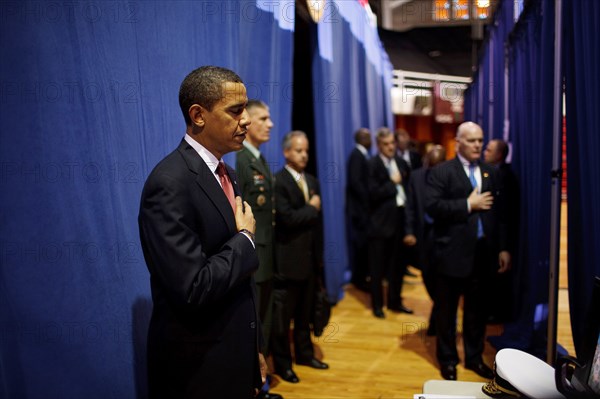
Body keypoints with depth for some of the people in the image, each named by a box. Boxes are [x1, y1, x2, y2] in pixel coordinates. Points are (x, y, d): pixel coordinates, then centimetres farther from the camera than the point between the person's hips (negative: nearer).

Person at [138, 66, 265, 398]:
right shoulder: (170, 183, -22)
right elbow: (193, 289, -29)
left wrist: (252, 348, 17)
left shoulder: (225, 174, 6)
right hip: (198, 368, -8)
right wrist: (245, 238, -14)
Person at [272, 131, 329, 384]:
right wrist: (311, 208, -11)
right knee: (283, 316, 7)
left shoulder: (311, 180, 11)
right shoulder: (278, 181, -14)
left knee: (304, 313, 20)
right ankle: (282, 363, 21)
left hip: (310, 257, 7)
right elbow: (286, 218, -25)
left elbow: (317, 219, 13)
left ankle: (304, 353, 35)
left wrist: (320, 254, 10)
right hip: (288, 260, -7)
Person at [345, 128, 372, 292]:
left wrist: (368, 201, 6)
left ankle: (362, 275, 24)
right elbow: (355, 182, -22)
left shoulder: (361, 155, 13)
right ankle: (359, 278, 9)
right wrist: (368, 201, -17)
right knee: (359, 242, -1)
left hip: (362, 205, 9)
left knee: (364, 242, 14)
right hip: (358, 206, -9)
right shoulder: (357, 156, -15)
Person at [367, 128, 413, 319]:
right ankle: (377, 304, 21)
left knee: (397, 265, 14)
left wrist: (407, 203, -4)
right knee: (378, 267, 7)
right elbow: (373, 194, -19)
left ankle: (395, 301, 29)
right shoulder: (372, 164, -10)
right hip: (380, 222, -5)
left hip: (399, 219, 6)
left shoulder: (401, 163, 9)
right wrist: (392, 183, -13)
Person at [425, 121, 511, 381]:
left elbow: (499, 213, 9)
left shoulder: (491, 173, 11)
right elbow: (432, 206, -17)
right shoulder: (441, 172, -5)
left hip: (483, 252, 4)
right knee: (447, 309, 9)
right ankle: (447, 359, 25)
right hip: (453, 252, -4)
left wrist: (503, 248, 6)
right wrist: (468, 205, -17)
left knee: (477, 309, 15)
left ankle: (474, 357, 32)